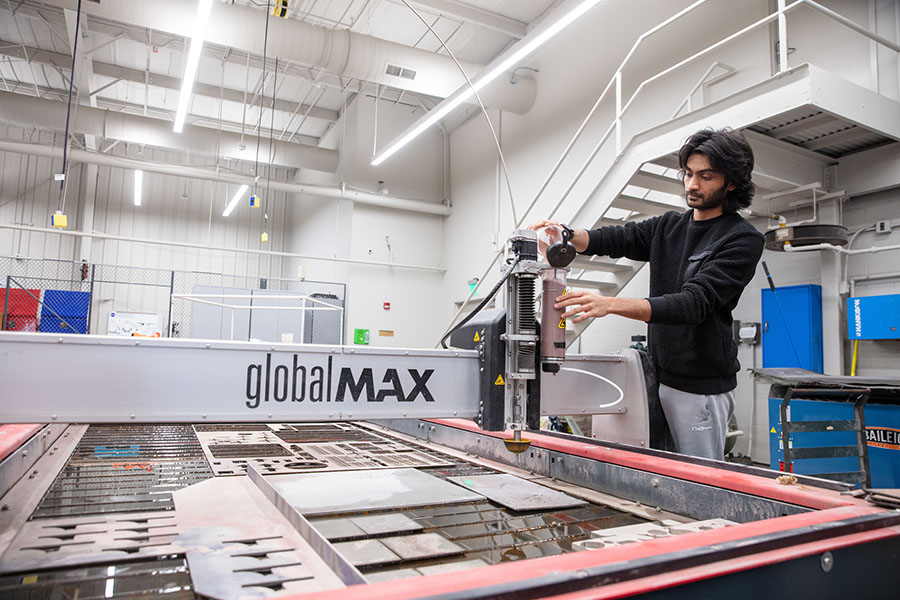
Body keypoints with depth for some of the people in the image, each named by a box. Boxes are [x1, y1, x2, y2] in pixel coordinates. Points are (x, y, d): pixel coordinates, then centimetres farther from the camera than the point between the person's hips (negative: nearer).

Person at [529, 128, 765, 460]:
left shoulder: (743, 239, -11)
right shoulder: (669, 226, 12)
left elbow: (693, 303, -23)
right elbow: (616, 238, 2)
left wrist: (610, 304, -35)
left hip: (701, 386, -6)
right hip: (660, 376, 6)